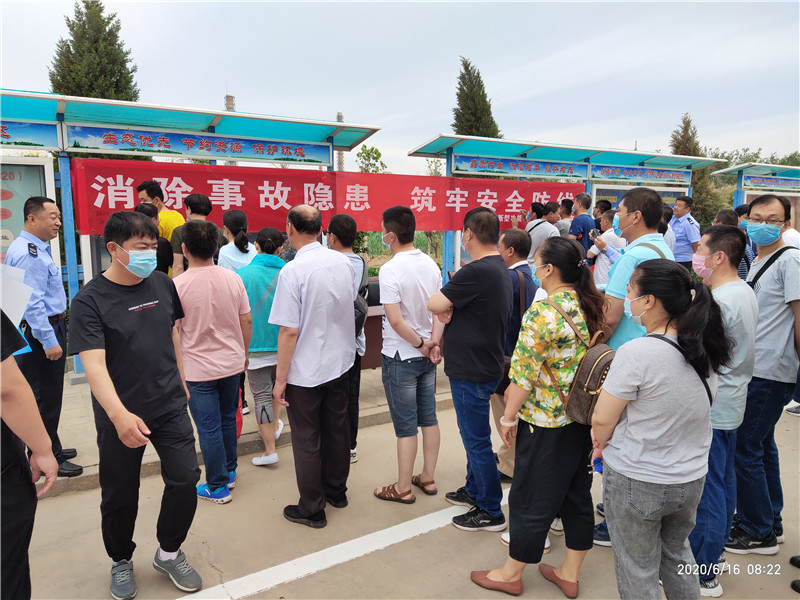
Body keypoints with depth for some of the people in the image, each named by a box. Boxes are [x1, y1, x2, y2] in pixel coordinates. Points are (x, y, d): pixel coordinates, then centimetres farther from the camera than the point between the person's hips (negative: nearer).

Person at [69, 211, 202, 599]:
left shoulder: (163, 284, 0)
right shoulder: (89, 301, -14)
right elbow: (93, 364, -24)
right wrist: (119, 415, -36)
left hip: (170, 406, 4)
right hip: (120, 415, -3)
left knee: (185, 479, 2)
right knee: (120, 496, 11)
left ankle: (169, 553, 26)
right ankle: (121, 561, 38)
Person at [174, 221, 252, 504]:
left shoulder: (178, 285, -16)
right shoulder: (233, 279, -5)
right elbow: (247, 322, 2)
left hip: (198, 369, -4)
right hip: (231, 363, 4)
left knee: (209, 428, 7)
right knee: (228, 419, 20)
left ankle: (218, 486, 19)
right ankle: (230, 471, 35)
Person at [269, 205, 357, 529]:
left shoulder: (293, 271, -21)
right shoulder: (344, 262, -2)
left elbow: (289, 331, -20)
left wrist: (280, 378, -12)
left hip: (305, 370, -6)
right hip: (340, 362, 6)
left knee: (307, 440, 8)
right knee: (337, 429, 20)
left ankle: (312, 509, 22)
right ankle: (336, 491, 37)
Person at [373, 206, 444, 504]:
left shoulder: (390, 270, -19)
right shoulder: (431, 264, 3)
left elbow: (395, 320, -24)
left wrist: (420, 344, -12)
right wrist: (433, 343, -7)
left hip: (400, 358, -7)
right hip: (427, 355, 7)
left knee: (405, 426, 4)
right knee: (429, 418, 16)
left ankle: (403, 489, 19)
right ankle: (427, 478, 30)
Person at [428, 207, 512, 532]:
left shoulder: (476, 271, -24)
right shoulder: (501, 269, 9)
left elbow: (434, 304, -21)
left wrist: (445, 306, -1)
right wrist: (451, 311, -7)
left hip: (472, 371, -10)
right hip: (486, 364, 10)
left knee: (477, 440, 3)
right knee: (473, 434, 23)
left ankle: (490, 512, 17)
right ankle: (474, 490, 40)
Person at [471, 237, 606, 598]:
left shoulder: (544, 310, -21)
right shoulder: (590, 305, 4)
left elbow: (526, 371, -21)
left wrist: (509, 416, -10)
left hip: (546, 420, -8)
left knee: (530, 498, 8)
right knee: (577, 493, 18)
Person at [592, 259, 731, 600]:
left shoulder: (637, 352, -26)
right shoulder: (705, 350, -4)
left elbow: (602, 421, -20)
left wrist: (603, 442, 3)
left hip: (636, 483, -6)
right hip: (692, 479, 6)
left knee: (638, 572, 14)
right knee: (677, 552, 29)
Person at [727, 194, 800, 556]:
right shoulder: (758, 263, 15)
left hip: (770, 373, -9)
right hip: (756, 370, 9)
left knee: (743, 449, -3)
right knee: (761, 445, 17)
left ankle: (757, 533, 13)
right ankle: (771, 523, 32)